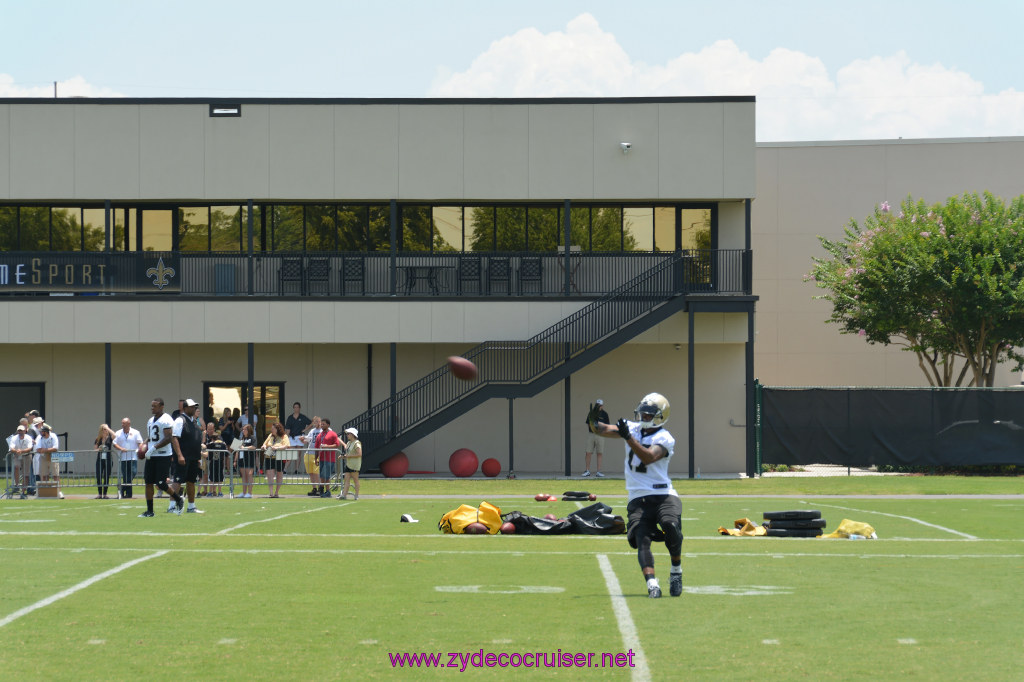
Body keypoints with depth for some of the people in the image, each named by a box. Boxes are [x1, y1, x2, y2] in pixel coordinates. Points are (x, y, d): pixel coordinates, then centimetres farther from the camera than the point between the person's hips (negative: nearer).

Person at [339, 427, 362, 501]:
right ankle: (344, 495, -3)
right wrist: (344, 456, 8)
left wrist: (349, 456, -18)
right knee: (347, 479, 2)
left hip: (355, 464, -8)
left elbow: (359, 454, -20)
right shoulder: (349, 443, 15)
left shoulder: (356, 443, -12)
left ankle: (356, 495, 4)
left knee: (355, 479, -1)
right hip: (348, 464, 8)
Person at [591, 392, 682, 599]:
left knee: (671, 527, -28)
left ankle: (676, 571, -4)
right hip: (638, 498, 4)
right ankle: (652, 585, -26)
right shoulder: (633, 428, 15)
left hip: (663, 494, -4)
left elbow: (648, 457, -20)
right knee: (642, 540, -15)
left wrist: (628, 437, -25)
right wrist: (593, 421, -16)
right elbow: (603, 430, 6)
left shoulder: (665, 438, -3)